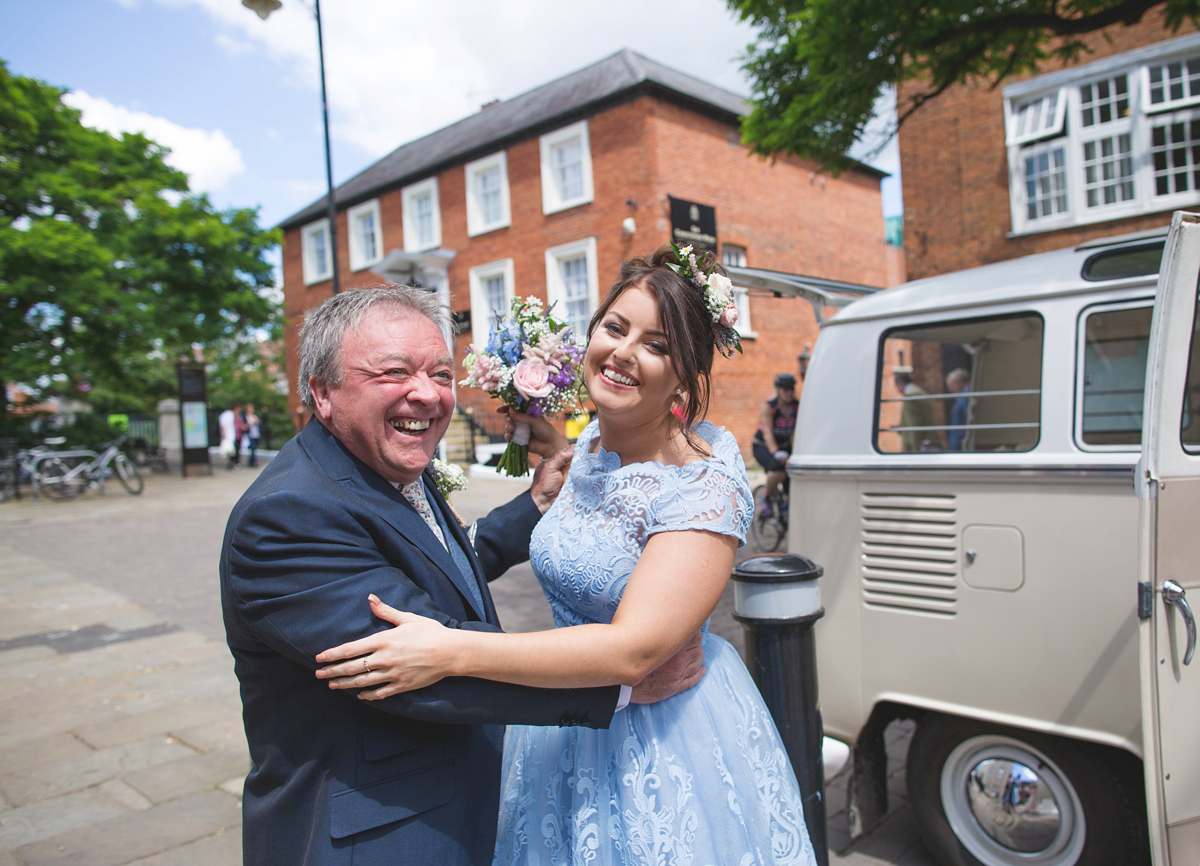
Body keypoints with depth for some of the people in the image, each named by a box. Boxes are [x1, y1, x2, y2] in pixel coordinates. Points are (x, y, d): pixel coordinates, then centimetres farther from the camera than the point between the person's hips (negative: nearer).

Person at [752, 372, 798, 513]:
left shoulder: (797, 407, -6)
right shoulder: (768, 407, -18)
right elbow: (767, 432, -28)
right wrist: (776, 453, -43)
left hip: (784, 446, 5)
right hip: (762, 447, -5)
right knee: (778, 472, -31)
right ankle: (767, 499, -5)